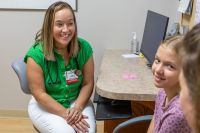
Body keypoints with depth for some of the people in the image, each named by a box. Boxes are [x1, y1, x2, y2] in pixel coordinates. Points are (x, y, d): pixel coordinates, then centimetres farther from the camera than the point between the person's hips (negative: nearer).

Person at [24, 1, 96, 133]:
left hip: (77, 101, 2)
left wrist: (78, 107, -18)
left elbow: (88, 84, -3)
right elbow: (39, 93, -15)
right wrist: (65, 113, -21)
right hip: (45, 106, -2)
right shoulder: (36, 54, -18)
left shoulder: (84, 48, -9)